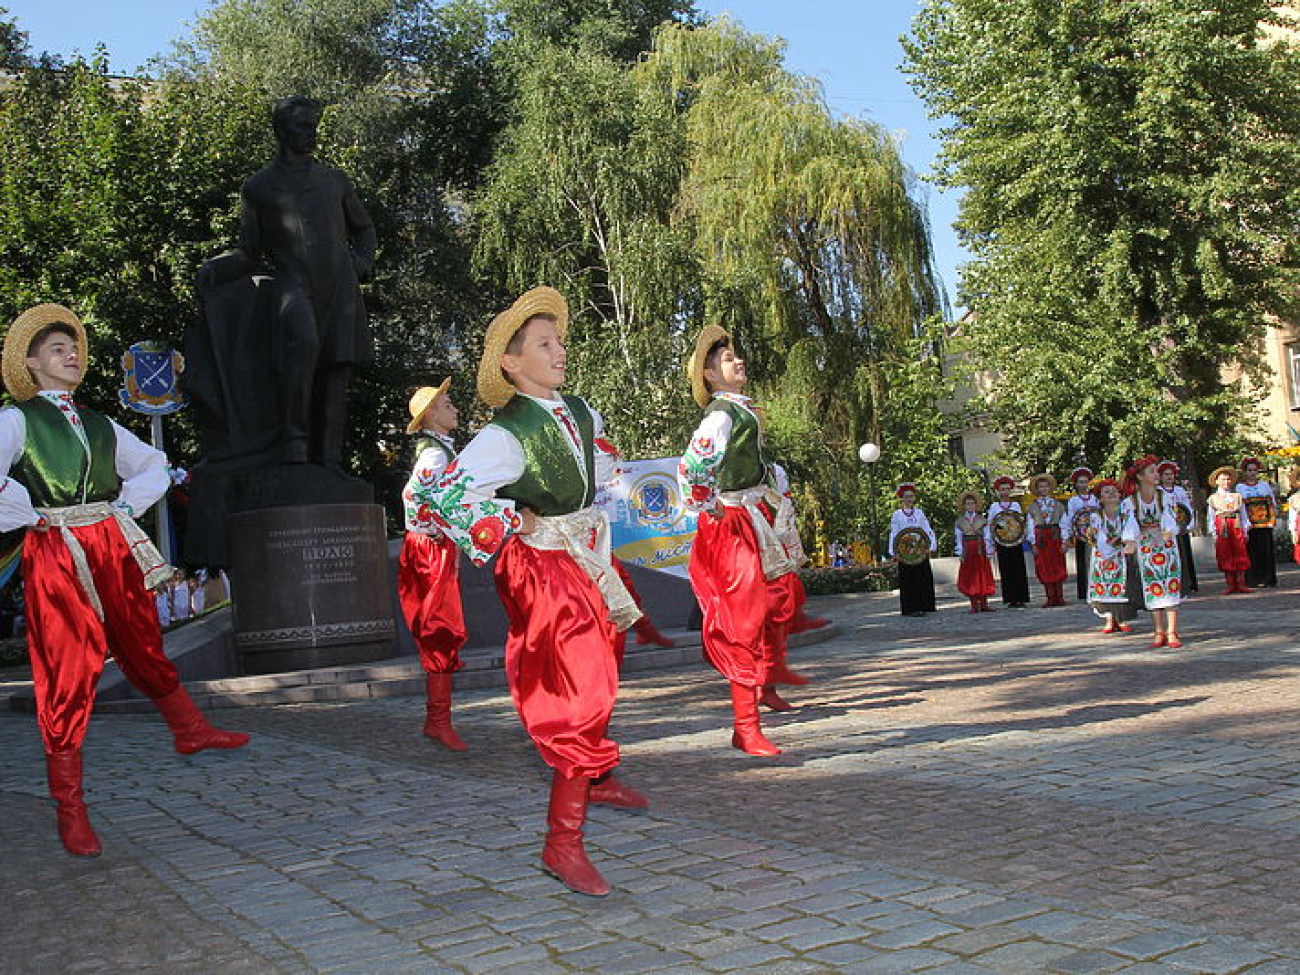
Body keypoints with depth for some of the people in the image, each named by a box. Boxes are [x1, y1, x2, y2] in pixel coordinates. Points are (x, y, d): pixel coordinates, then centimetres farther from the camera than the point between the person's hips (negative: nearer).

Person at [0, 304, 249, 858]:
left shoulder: (100, 426, 18)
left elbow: (153, 465, 26)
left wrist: (126, 506, 13)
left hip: (112, 543, 5)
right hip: (54, 552, -5)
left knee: (143, 644, 16)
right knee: (67, 671, -4)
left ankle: (189, 729, 35)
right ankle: (69, 808, 3)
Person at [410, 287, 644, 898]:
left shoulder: (580, 412, 3)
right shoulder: (506, 436, -20)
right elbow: (444, 497, -27)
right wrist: (514, 524, -18)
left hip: (587, 559, 8)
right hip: (541, 569, -8)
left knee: (599, 674, 25)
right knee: (579, 694, -13)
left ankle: (595, 780, 49)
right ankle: (562, 843, -8)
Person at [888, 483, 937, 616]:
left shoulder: (919, 513, 12)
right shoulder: (897, 514, 5)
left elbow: (927, 530, 6)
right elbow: (893, 533, 0)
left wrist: (931, 546, -9)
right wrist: (893, 552, -11)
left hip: (920, 551, 3)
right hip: (904, 552, -2)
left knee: (923, 579, 1)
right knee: (908, 580, -3)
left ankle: (922, 607, 8)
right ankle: (910, 608, -1)